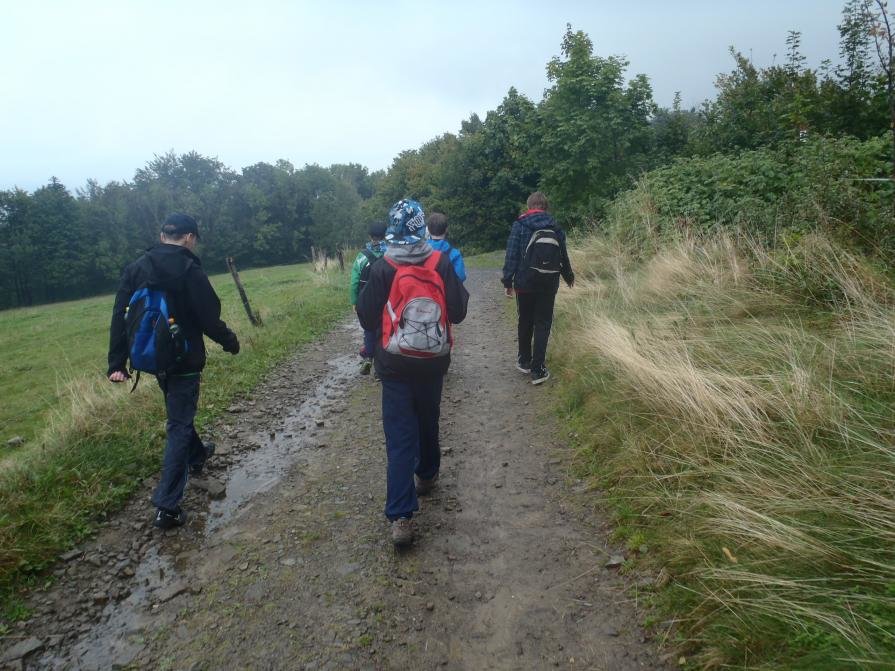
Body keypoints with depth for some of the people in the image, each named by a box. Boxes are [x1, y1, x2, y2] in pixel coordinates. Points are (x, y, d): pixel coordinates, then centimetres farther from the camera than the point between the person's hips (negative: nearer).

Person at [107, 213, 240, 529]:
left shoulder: (136, 268, 1)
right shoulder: (189, 270, -17)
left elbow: (120, 317, 0)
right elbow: (209, 319, -18)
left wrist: (117, 363, 2)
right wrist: (230, 341, 1)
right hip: (184, 360, -6)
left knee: (178, 413, 27)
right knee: (179, 425, -1)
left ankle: (196, 455, 52)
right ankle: (167, 506, -4)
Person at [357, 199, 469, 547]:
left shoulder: (382, 269, -11)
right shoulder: (441, 263, -8)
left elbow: (367, 318, -4)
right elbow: (458, 312, -4)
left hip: (395, 365, -2)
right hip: (434, 361, 2)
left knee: (400, 435, 0)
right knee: (428, 421, 24)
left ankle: (400, 516, -5)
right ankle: (427, 475, 44)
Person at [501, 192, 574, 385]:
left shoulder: (519, 226, -5)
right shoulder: (555, 228, 4)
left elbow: (512, 256, -11)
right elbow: (563, 255, 14)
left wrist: (507, 281, -5)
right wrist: (569, 276, 31)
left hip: (525, 283, -1)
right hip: (549, 284, 1)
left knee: (525, 322, 15)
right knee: (543, 324, 4)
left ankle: (524, 361, 28)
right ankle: (537, 370, -1)